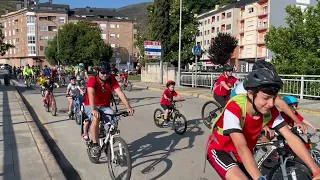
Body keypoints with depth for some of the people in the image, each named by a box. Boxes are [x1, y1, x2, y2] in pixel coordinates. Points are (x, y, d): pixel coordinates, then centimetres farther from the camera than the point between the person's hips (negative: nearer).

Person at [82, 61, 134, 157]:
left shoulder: (112, 80, -10)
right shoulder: (92, 80, -20)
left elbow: (120, 93, -20)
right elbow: (91, 94, -35)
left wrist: (128, 107, -33)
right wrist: (93, 110, -51)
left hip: (105, 106, 3)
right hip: (91, 106, -3)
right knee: (96, 119, -34)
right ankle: (95, 146, -21)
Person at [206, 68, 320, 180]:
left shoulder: (271, 112, -16)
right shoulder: (233, 110, -34)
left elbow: (291, 137, -18)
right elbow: (241, 147, -41)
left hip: (241, 154, 6)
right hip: (220, 150, -6)